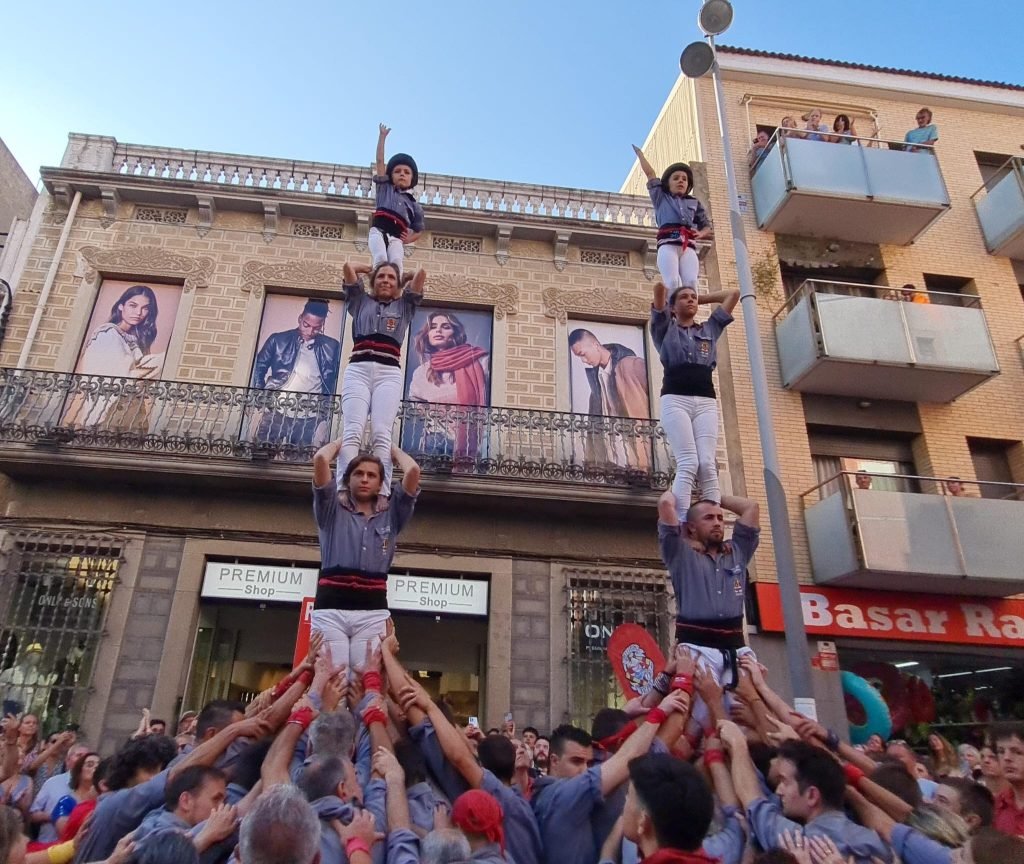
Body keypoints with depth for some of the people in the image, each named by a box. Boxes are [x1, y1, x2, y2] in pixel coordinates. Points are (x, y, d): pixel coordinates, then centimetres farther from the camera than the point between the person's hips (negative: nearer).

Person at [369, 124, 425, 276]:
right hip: (378, 231, -1)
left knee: (396, 262, -29)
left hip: (396, 237, 1)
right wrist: (382, 136, 13)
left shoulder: (414, 204, 23)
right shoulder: (385, 188, 21)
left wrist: (408, 239, 7)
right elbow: (380, 160, 16)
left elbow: (419, 230, 28)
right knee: (381, 258, -30)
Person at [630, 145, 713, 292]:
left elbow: (707, 226, 28)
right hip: (667, 244, -2)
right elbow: (650, 173, 27)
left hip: (688, 246, 2)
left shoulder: (694, 202, 30)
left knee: (690, 283, -24)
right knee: (673, 282, -27)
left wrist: (700, 233, 6)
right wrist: (639, 153, 35)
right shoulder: (661, 197, 26)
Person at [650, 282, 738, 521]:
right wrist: (664, 293, 30)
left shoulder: (710, 329, 27)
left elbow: (733, 294, 29)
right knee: (688, 464, -19)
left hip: (706, 402, 3)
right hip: (675, 400, -3)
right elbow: (659, 289, 8)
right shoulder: (665, 329, 17)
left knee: (708, 465, -12)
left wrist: (701, 299, 36)